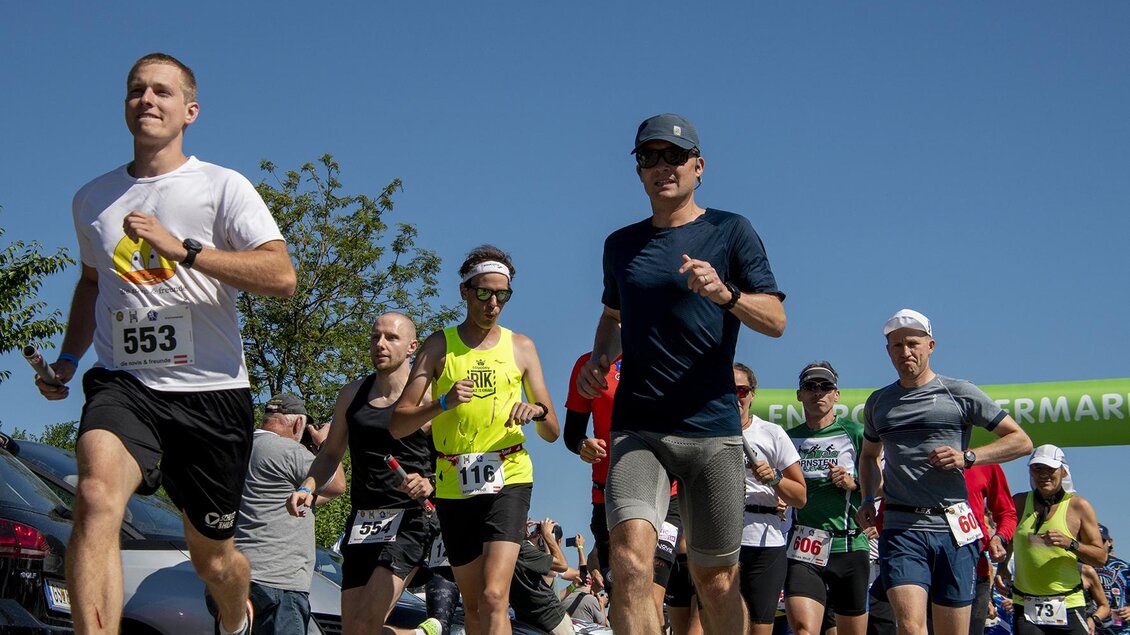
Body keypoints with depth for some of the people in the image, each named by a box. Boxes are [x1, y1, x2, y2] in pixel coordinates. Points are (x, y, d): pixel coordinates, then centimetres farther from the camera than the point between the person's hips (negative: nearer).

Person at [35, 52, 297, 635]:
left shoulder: (222, 187, 0)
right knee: (96, 497, -30)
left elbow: (282, 277, -13)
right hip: (123, 385, 2)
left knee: (211, 555, 11)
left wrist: (182, 248, -20)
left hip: (210, 390, -2)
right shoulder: (92, 198, 15)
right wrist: (68, 357, 20)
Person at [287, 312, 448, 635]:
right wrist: (307, 488, 5)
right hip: (361, 521, 6)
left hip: (409, 520, -6)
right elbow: (331, 453, 22)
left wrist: (429, 485, -20)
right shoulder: (351, 395, 12)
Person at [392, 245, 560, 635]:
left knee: (494, 597, -18)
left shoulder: (520, 347, 9)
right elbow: (398, 425, -2)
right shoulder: (439, 346, 5)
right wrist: (443, 403, -20)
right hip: (453, 486, 2)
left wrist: (537, 411, -14)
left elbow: (553, 432, 9)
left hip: (508, 478, -1)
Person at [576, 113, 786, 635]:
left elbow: (776, 321, -2)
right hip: (636, 428, 2)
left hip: (712, 428, -2)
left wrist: (725, 294, -21)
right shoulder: (621, 245, 16)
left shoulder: (730, 232, 4)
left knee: (714, 577, 5)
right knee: (630, 554, -21)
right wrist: (599, 358, 11)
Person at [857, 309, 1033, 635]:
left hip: (953, 527, -1)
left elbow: (1021, 441, 5)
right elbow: (869, 455, 34)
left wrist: (968, 457, -9)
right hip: (901, 529, 1)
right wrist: (868, 500, 16)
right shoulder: (878, 402, 16)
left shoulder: (960, 393, 5)